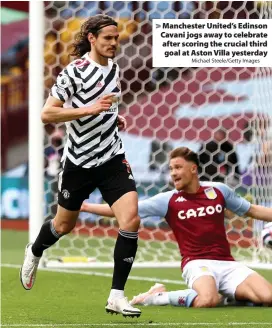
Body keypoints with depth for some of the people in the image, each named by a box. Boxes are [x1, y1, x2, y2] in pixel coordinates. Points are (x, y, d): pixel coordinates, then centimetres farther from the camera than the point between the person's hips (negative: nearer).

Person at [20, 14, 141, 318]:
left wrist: (114, 117, 8)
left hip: (112, 158, 4)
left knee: (131, 220, -15)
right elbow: (47, 114, -21)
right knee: (64, 225, 15)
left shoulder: (113, 68, 6)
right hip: (79, 161, -4)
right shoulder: (75, 71, -16)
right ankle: (34, 253, 51)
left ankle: (116, 297, -9)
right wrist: (90, 109, -28)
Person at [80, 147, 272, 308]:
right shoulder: (168, 200, -1)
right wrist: (86, 207, -8)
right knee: (208, 301, -37)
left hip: (227, 263, 3)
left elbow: (251, 210, 18)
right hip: (198, 263, -3)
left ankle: (230, 293, 11)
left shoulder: (219, 190, 6)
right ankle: (159, 296, -9)